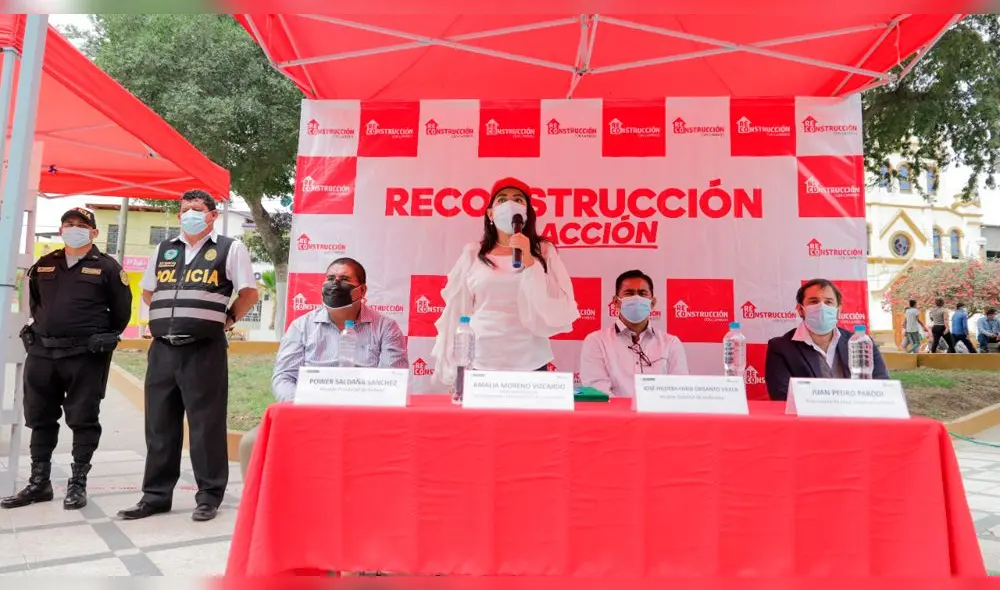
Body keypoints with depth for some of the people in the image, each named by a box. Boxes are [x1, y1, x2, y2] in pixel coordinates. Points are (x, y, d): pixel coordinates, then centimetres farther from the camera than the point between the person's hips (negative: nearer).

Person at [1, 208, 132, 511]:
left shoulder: (107, 267, -2)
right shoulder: (43, 265, 13)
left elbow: (122, 310, 0)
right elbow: (34, 303, 26)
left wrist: (104, 338, 3)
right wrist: (45, 329, 17)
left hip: (86, 356, -5)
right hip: (41, 353, 6)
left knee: (83, 420, 0)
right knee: (40, 419, 12)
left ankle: (78, 484, 9)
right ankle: (39, 483, 23)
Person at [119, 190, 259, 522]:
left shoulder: (230, 248, 1)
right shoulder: (164, 250, 16)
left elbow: (249, 292, 2)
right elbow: (147, 291, 27)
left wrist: (227, 319, 1)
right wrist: (167, 317, 15)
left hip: (204, 350, -5)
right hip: (162, 349, 5)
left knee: (205, 423, 0)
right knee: (159, 423, 10)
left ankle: (209, 495, 10)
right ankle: (156, 494, 22)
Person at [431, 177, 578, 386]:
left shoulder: (544, 252, 2)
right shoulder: (472, 254, 4)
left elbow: (557, 308, -6)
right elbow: (457, 311, 7)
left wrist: (528, 261, -13)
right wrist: (451, 369, 7)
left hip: (530, 365, 0)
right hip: (478, 363, 1)